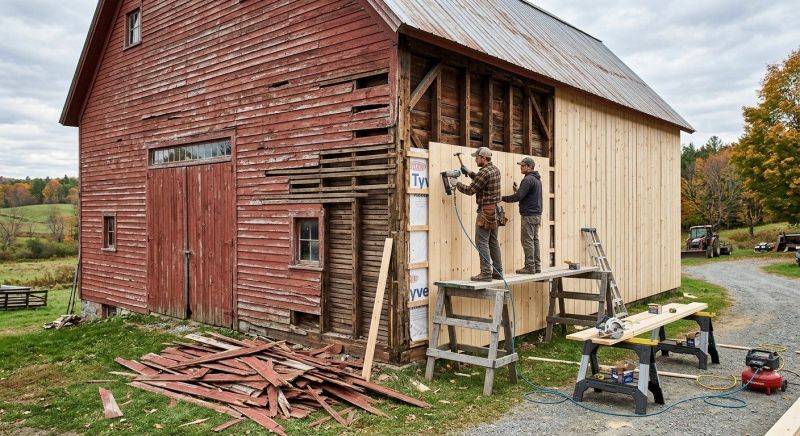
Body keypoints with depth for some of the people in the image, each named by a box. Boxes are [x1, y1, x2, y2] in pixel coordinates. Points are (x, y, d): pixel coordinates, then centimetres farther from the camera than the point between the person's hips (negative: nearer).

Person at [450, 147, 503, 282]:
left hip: (486, 211, -10)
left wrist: (457, 183, 0)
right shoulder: (495, 169, 12)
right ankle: (497, 272, 17)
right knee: (493, 242, 13)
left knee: (482, 241, -7)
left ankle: (486, 273, -8)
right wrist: (470, 173, 15)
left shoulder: (485, 172, -16)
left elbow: (470, 190, -14)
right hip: (494, 210, 10)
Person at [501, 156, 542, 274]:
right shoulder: (537, 179, 17)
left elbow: (518, 196, -19)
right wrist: (518, 190, 13)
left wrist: (503, 198, -10)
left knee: (528, 241, -6)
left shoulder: (528, 179, -14)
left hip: (529, 215, -10)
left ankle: (530, 267, -5)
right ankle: (536, 266, 13)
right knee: (535, 240, 11)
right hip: (537, 214, 10)